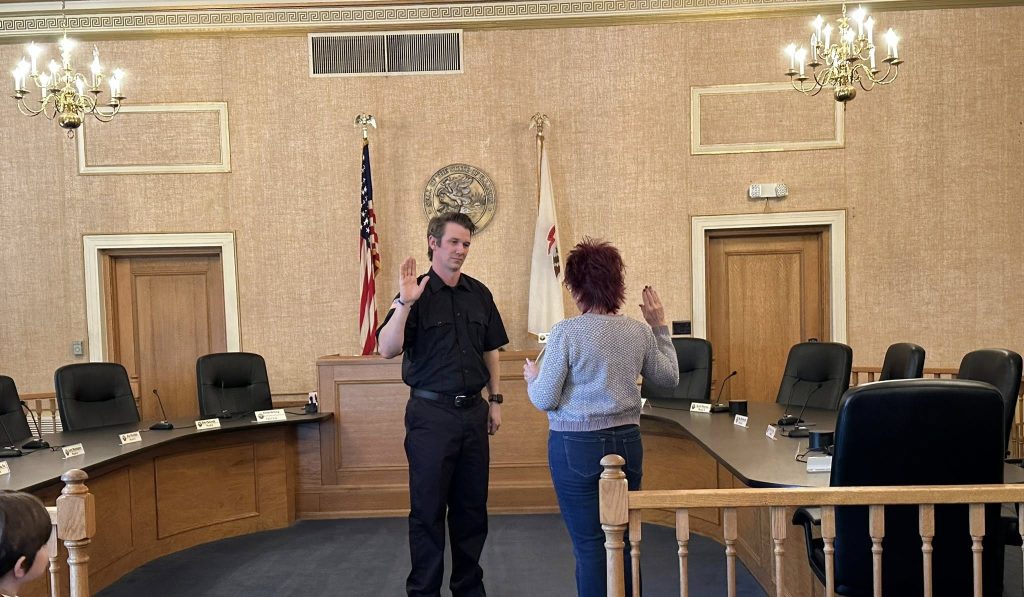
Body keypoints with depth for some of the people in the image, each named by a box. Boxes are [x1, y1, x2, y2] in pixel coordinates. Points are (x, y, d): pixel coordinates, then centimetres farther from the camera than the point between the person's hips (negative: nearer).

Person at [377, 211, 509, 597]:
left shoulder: (479, 294, 8)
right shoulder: (415, 294, -6)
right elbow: (387, 349, -17)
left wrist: (495, 400, 10)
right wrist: (404, 304, -27)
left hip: (473, 410, 5)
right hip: (431, 413, -4)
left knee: (472, 507, 13)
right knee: (428, 508, 4)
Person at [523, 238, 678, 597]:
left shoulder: (566, 332, -14)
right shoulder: (639, 331, 0)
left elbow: (545, 399, -11)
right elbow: (669, 377, 15)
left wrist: (532, 377, 10)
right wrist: (660, 327, 21)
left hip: (577, 446, -4)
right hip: (627, 442, 4)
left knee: (589, 544, 5)